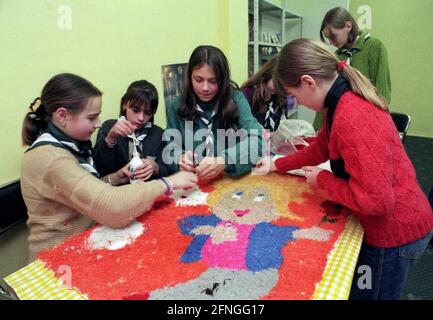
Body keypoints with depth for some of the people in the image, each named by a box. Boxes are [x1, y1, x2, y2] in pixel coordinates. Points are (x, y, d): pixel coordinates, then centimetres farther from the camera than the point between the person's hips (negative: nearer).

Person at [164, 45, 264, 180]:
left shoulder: (236, 99, -3)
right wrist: (180, 158, -21)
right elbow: (170, 145, 3)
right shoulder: (178, 106, 2)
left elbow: (256, 138, -14)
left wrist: (224, 160, -31)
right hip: (192, 181, 1)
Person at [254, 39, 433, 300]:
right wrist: (276, 165, 15)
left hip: (394, 232, -9)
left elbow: (375, 200, -33)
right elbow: (322, 147, 13)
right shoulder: (346, 101, -1)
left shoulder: (351, 120, -33)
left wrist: (322, 179, -18)